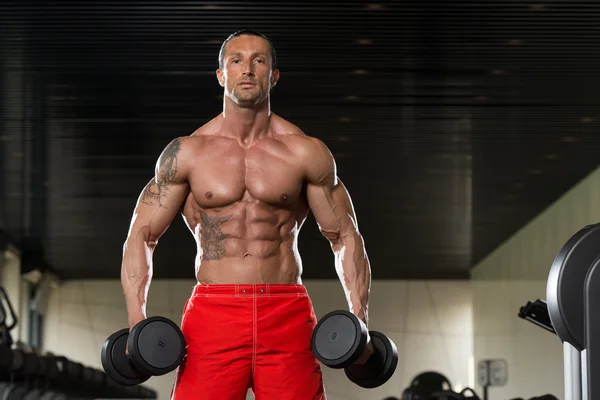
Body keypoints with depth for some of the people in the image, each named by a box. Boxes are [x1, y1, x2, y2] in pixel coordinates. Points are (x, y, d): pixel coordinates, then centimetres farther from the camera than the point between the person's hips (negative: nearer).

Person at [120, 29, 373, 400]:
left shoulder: (306, 153, 5)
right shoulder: (186, 153, 4)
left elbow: (346, 237, 9)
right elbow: (142, 235, 6)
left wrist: (359, 320, -3)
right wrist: (137, 320, -7)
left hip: (287, 316, 1)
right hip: (212, 314, 0)